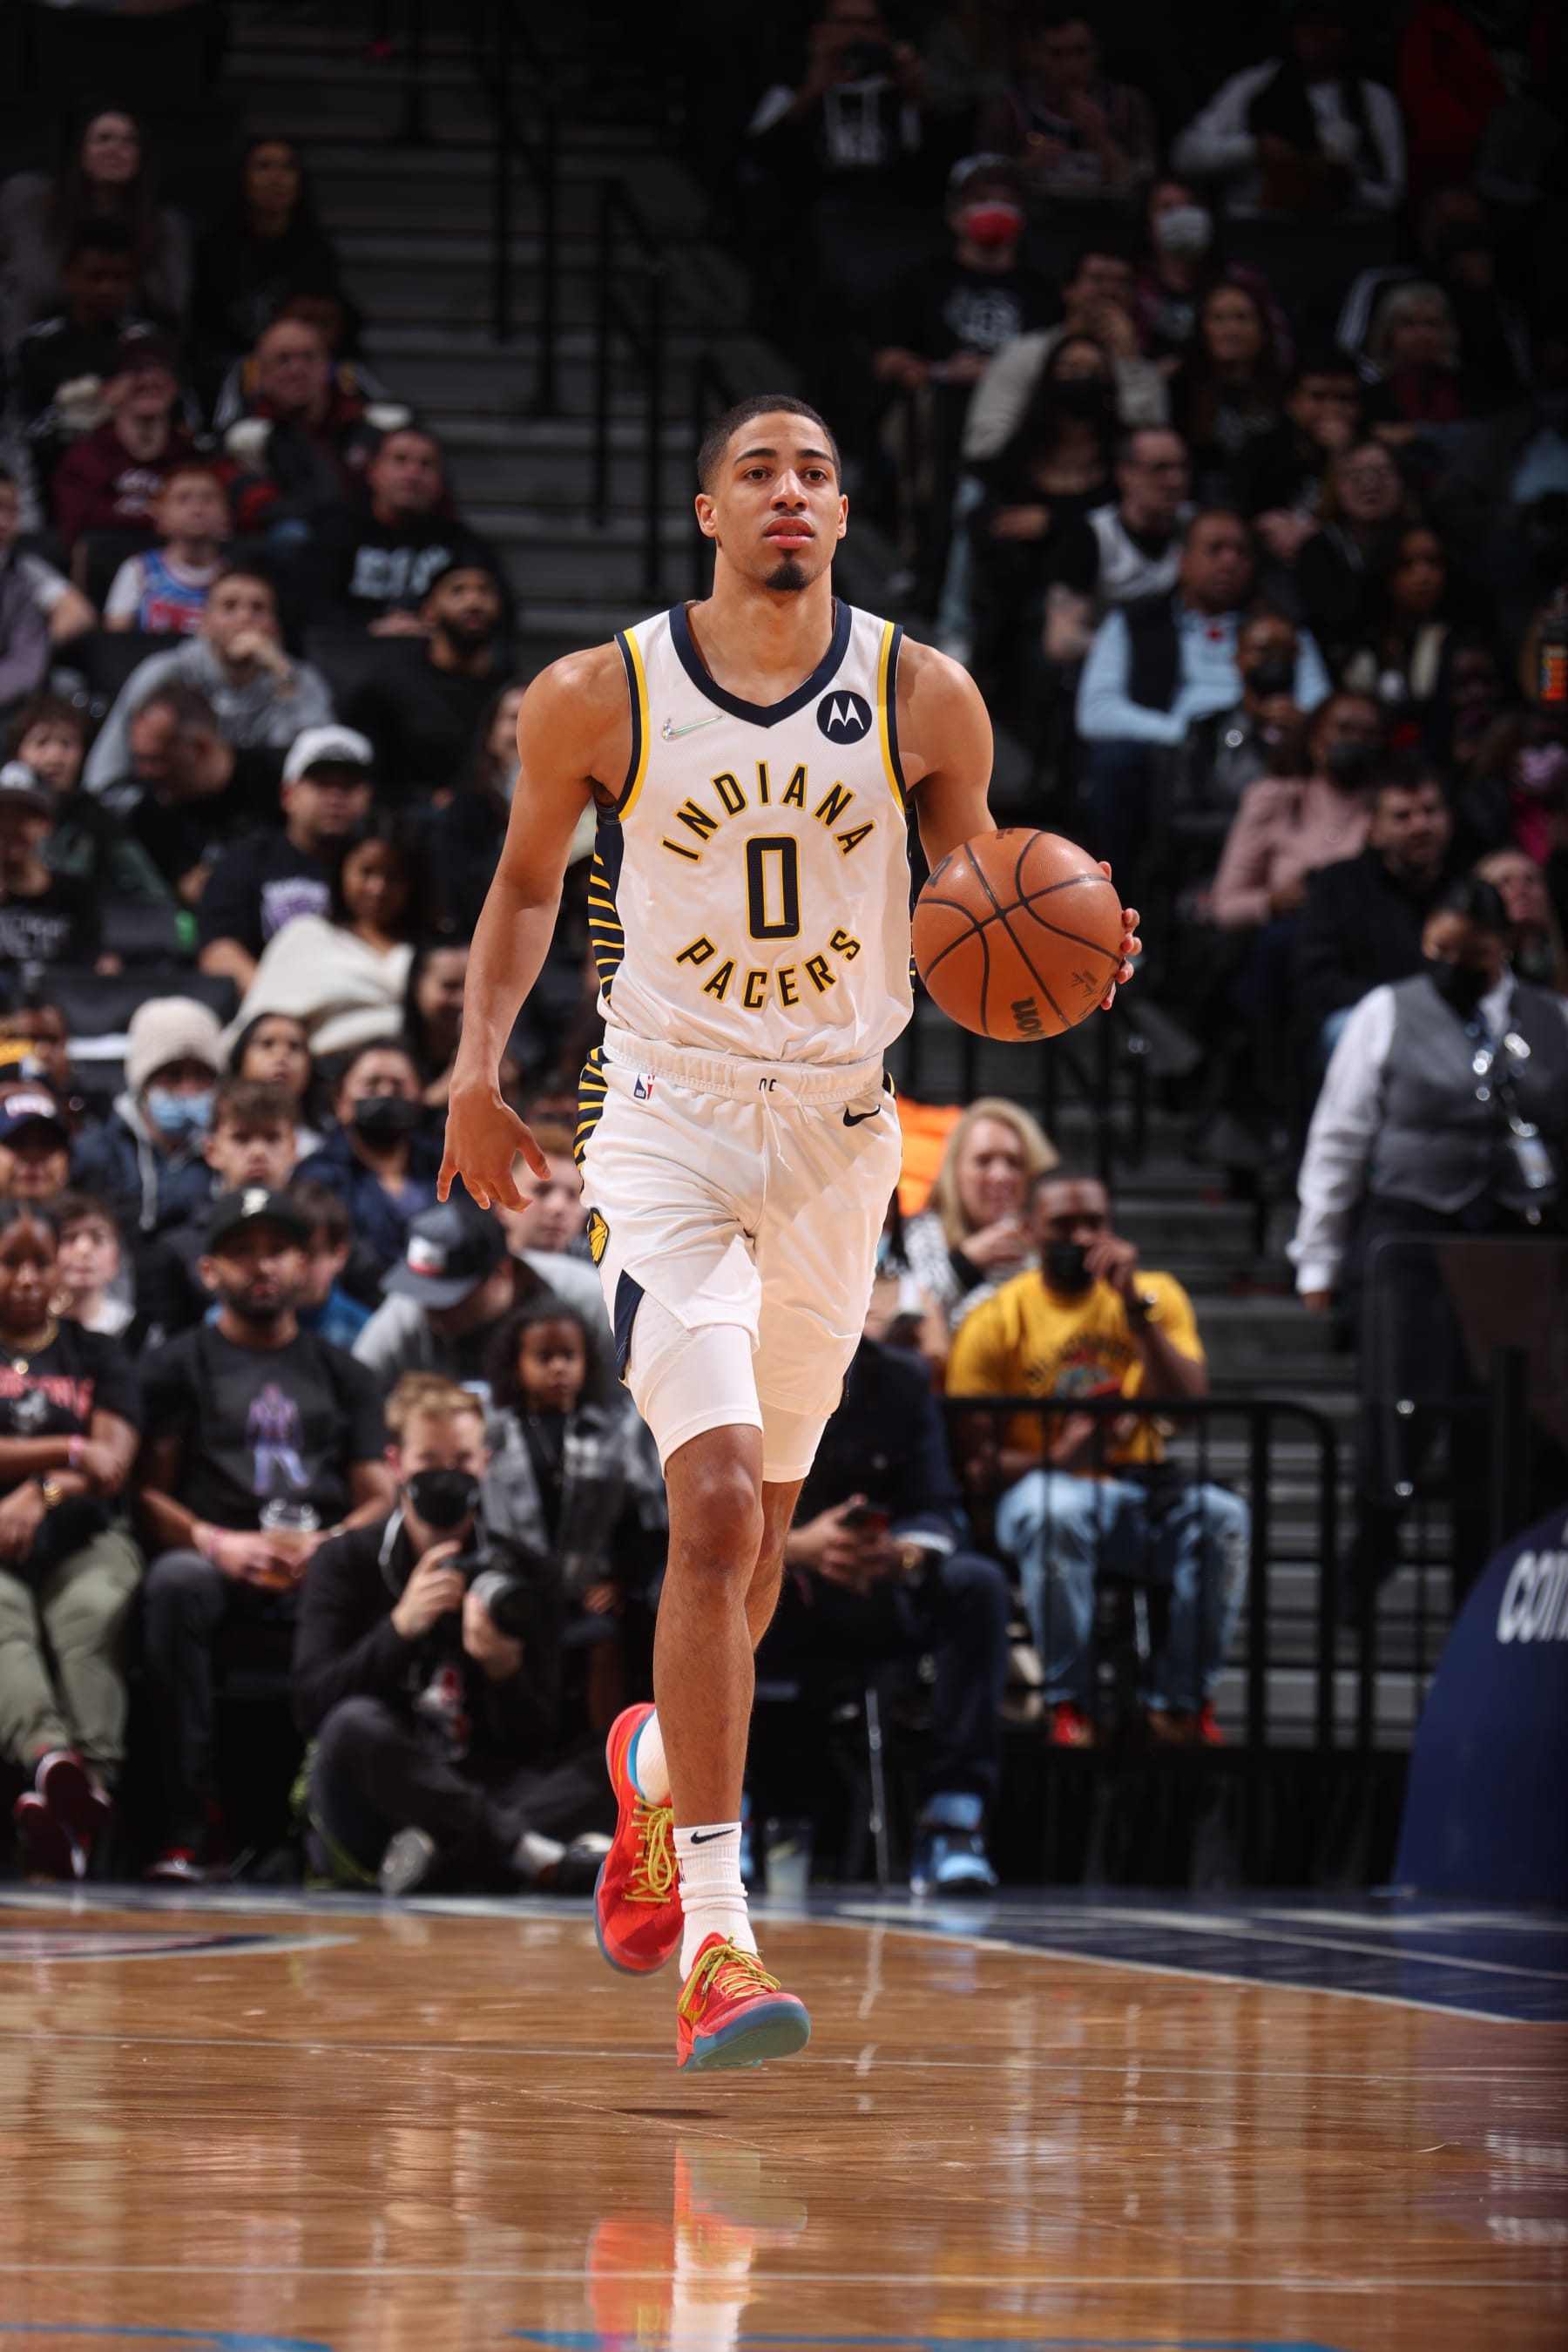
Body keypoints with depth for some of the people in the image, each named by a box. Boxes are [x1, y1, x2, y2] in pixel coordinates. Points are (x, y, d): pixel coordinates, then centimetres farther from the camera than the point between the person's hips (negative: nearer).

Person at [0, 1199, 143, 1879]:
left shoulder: (98, 1357, 22)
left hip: (81, 1535, 1)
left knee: (90, 1615, -35)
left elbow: (112, 1464, 6)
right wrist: (67, 1452, -1)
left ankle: (91, 1777, -59)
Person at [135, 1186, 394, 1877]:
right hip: (216, 1560, -1)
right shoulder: (179, 1366, 17)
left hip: (321, 1564, 1)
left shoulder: (340, 1373, 24)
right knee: (174, 1584, -38)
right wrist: (215, 1542, -12)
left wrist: (327, 1544, -8)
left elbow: (378, 1497, 15)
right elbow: (148, 1491, 7)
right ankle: (185, 1824, -39)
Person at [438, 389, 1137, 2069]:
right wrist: (478, 1065, 1)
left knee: (762, 1518, 14)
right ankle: (713, 1933, -19)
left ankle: (663, 1765, 46)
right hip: (670, 1125, -3)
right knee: (716, 1507, -18)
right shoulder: (599, 700, -5)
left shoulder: (921, 700, -2)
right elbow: (526, 881, 11)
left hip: (839, 1131, 3)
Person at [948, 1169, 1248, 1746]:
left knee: (1224, 1518, -29)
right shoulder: (996, 1322, -2)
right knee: (1056, 1514, -39)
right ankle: (1068, 1707, -27)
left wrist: (1135, 1305, -18)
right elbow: (976, 1460, -6)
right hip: (1042, 1483, -2)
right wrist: (1056, 1459, -25)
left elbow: (1191, 1404, -10)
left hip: (1138, 1492, 2)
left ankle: (1181, 1704, -19)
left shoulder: (1156, 1295, 6)